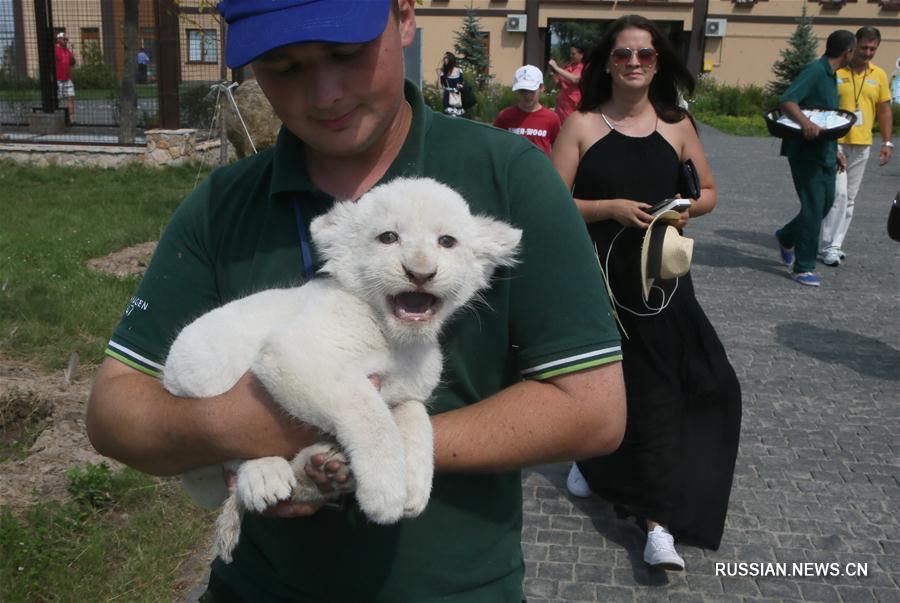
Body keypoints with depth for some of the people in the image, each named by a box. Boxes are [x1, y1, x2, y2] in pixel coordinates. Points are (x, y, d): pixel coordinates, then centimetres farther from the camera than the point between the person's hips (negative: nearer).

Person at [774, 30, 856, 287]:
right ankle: (803, 267, 2)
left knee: (826, 203, 14)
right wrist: (805, 122, -44)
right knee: (813, 207, -7)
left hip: (824, 152, 9)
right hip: (806, 151, -9)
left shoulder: (830, 75, 16)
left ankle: (787, 237, 36)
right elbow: (787, 101, -27)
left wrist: (835, 151, 24)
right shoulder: (815, 71, -13)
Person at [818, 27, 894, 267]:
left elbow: (884, 109, 14)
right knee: (838, 193, -12)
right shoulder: (835, 71, -6)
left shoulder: (879, 75, 9)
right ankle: (829, 247, -5)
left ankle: (835, 244, 15)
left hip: (861, 145, 5)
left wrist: (887, 142, 7)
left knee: (850, 198, 7)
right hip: (835, 143, -5)